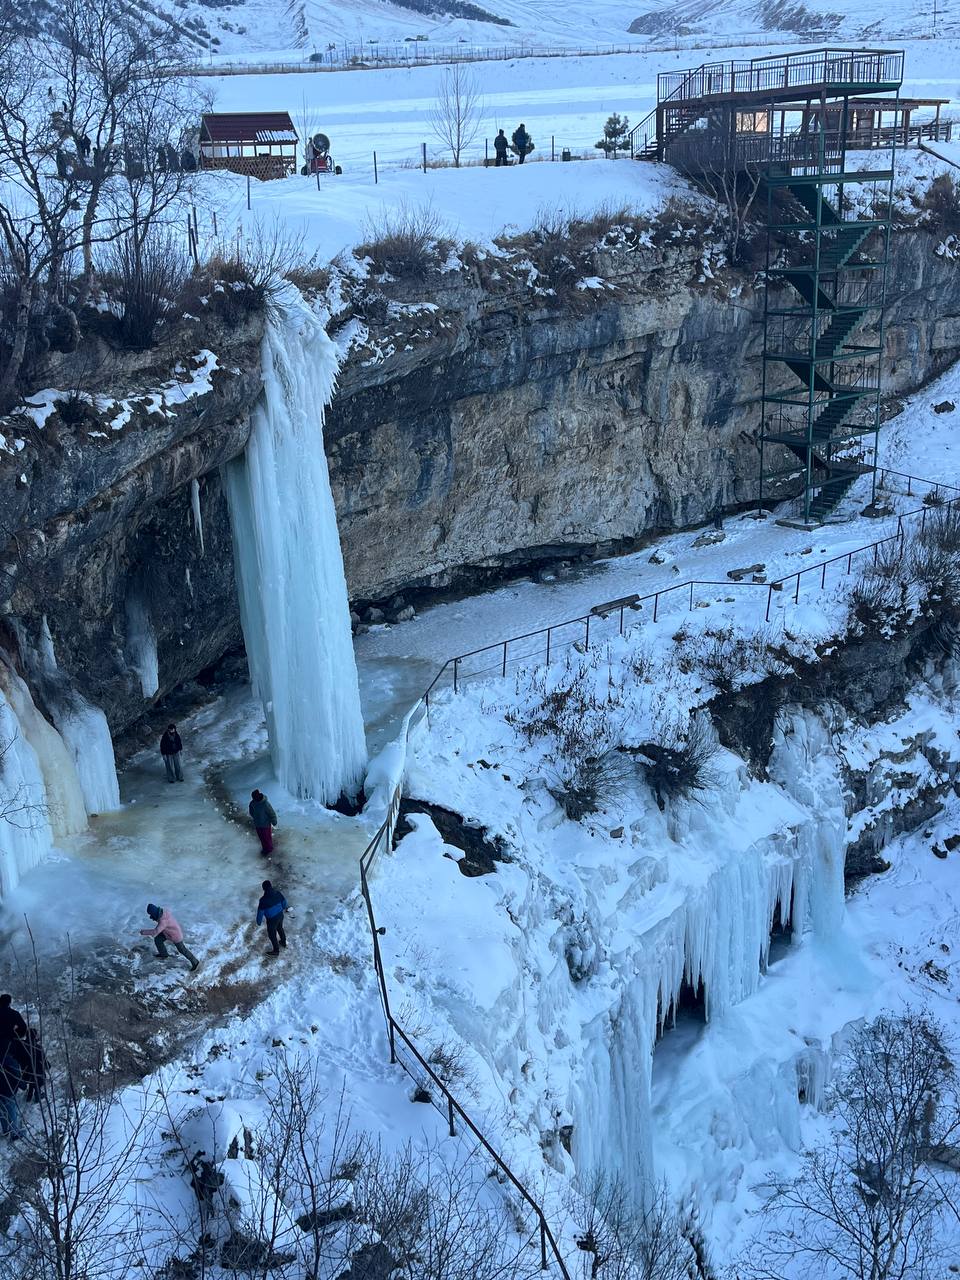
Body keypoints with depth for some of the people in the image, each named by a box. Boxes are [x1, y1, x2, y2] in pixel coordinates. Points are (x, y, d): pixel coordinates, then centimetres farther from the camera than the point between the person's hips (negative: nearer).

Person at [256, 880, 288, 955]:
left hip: (272, 920, -5)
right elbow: (284, 902, 1)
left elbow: (260, 912, -19)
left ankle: (276, 951, 38)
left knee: (272, 935, 19)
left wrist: (259, 921, -2)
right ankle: (283, 942, 57)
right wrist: (284, 908, 24)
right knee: (280, 928, 33)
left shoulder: (263, 900, -30)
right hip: (280, 915, 5)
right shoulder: (277, 893, -16)